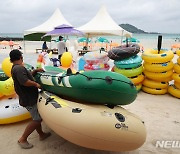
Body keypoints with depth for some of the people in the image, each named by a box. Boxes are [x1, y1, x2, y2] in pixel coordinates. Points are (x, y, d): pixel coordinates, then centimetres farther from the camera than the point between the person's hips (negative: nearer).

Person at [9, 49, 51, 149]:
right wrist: (36, 84, -18)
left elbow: (27, 75, 24)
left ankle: (41, 134, 33)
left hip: (29, 97, 11)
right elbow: (24, 81, -33)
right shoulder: (19, 68, -21)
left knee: (37, 117, 19)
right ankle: (22, 139, 8)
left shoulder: (15, 68, 13)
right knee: (37, 119, -5)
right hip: (29, 99, -10)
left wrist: (35, 71, 11)